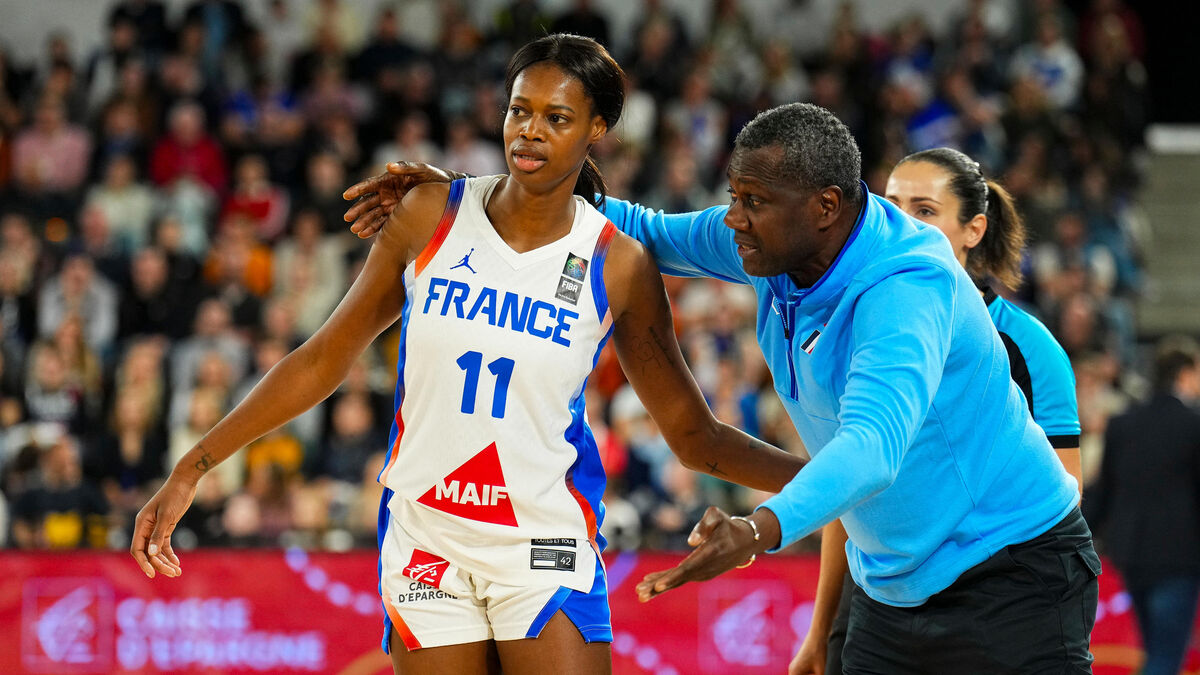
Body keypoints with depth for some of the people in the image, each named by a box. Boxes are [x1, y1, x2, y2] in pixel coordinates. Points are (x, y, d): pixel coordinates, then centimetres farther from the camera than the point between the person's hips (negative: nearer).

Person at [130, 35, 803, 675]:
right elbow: (324, 359, 8)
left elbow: (695, 435, 5)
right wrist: (192, 468, 7)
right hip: (426, 546, 1)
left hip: (545, 544, -1)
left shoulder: (618, 266, -3)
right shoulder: (432, 215, 0)